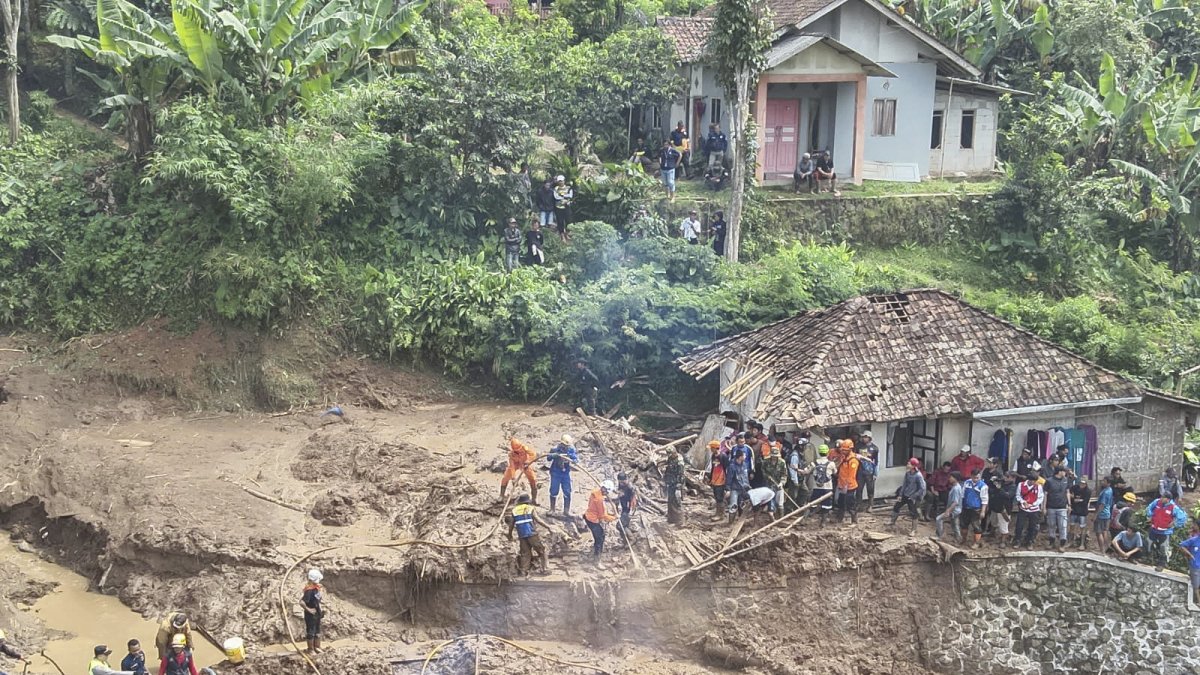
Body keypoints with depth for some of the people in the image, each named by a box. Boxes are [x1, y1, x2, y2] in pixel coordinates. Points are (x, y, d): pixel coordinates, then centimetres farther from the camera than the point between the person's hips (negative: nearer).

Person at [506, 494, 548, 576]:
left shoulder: (514, 510, 12)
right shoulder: (530, 509, 2)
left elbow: (511, 525, 15)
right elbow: (538, 520, -7)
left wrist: (510, 535, 28)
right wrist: (548, 526, -1)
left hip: (522, 535, 3)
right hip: (532, 534, -3)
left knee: (525, 553, 10)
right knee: (541, 551, 8)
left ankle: (523, 571, 3)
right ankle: (542, 568, 2)